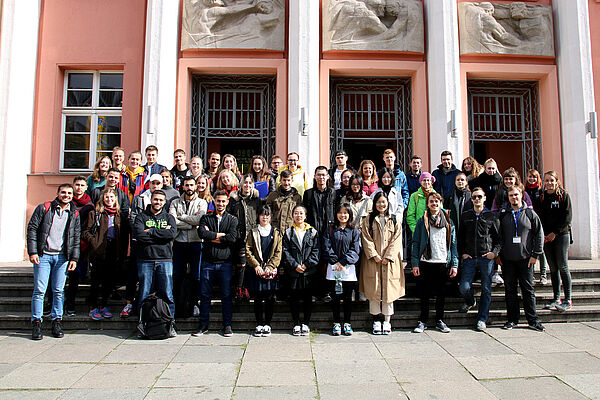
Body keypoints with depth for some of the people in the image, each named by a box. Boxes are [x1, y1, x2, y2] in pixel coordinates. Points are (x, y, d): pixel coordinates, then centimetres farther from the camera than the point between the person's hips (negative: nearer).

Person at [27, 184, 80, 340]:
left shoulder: (74, 214, 10)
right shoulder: (44, 208, 2)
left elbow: (76, 238, 12)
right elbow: (32, 229, 0)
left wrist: (74, 258, 4)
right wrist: (32, 252, -7)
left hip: (62, 257, 2)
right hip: (43, 255, -2)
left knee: (58, 291, 4)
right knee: (39, 290, -2)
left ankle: (57, 321, 13)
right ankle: (36, 323, 8)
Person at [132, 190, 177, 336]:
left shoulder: (169, 217, 14)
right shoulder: (141, 217, 11)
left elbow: (172, 233, -6)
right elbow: (139, 235, -8)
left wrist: (151, 231, -7)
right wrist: (161, 233, -8)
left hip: (165, 260, 1)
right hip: (145, 260, 0)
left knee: (167, 294, -1)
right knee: (144, 295, 2)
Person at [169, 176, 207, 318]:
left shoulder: (202, 202, 6)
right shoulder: (175, 203, 10)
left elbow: (199, 219, -12)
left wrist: (182, 216, -5)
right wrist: (191, 225, -10)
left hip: (196, 243, -1)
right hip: (179, 243, 2)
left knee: (196, 276, 2)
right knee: (177, 275, 5)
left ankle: (194, 303, 15)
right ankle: (178, 305, 17)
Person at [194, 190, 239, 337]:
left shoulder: (232, 219, 7)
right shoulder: (206, 218, 11)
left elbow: (233, 238, -10)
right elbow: (202, 233, -10)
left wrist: (212, 236, -6)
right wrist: (221, 235, -11)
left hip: (225, 263, -1)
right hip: (208, 262, 1)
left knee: (226, 295, 3)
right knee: (205, 294, 6)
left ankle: (227, 325, 15)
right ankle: (203, 325, 18)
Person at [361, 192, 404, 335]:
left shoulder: (395, 221, 9)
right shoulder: (368, 221, 7)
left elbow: (396, 241, 0)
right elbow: (367, 240, 0)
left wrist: (388, 257, -10)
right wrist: (375, 256, -12)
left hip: (389, 261, 0)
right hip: (372, 261, 0)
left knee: (388, 289, 2)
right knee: (374, 291, 0)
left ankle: (387, 321, 12)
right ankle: (376, 320, 12)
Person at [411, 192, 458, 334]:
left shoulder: (448, 221, 10)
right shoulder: (422, 221, 4)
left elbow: (453, 244, 9)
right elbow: (416, 243, 1)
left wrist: (454, 264, 2)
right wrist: (415, 263, -7)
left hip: (443, 263, 2)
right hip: (426, 263, -2)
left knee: (441, 293, 9)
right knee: (425, 293, 4)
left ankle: (440, 321, 22)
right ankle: (423, 321, 16)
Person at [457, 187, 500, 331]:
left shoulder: (492, 216, 6)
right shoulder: (465, 215, 10)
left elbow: (499, 237, 7)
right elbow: (460, 236, 15)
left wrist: (495, 252, -7)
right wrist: (462, 252, 4)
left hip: (487, 258, -1)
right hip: (470, 258, 1)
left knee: (486, 289, 3)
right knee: (464, 287, -6)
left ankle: (482, 319, 15)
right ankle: (470, 302, 28)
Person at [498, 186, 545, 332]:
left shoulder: (530, 213, 4)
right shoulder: (503, 215, 7)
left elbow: (539, 234, 3)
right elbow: (498, 236, 8)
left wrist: (535, 254, -3)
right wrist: (499, 255, 1)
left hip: (526, 259, -1)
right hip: (508, 259, 1)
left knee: (528, 289, 3)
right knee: (510, 290, 6)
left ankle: (533, 320, 12)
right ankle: (512, 319, 14)